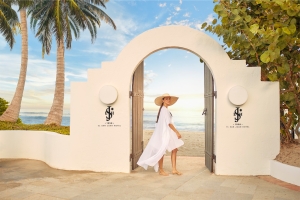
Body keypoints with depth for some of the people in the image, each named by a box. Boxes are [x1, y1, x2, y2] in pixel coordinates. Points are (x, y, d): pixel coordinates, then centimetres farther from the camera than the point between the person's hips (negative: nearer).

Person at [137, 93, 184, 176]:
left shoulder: (164, 109, 14)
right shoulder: (164, 110, -15)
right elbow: (169, 123, -20)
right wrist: (177, 132, -17)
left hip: (168, 133, 10)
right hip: (164, 133, -10)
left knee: (174, 149, 8)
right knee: (162, 151, 1)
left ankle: (174, 169, 12)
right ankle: (161, 170, 13)